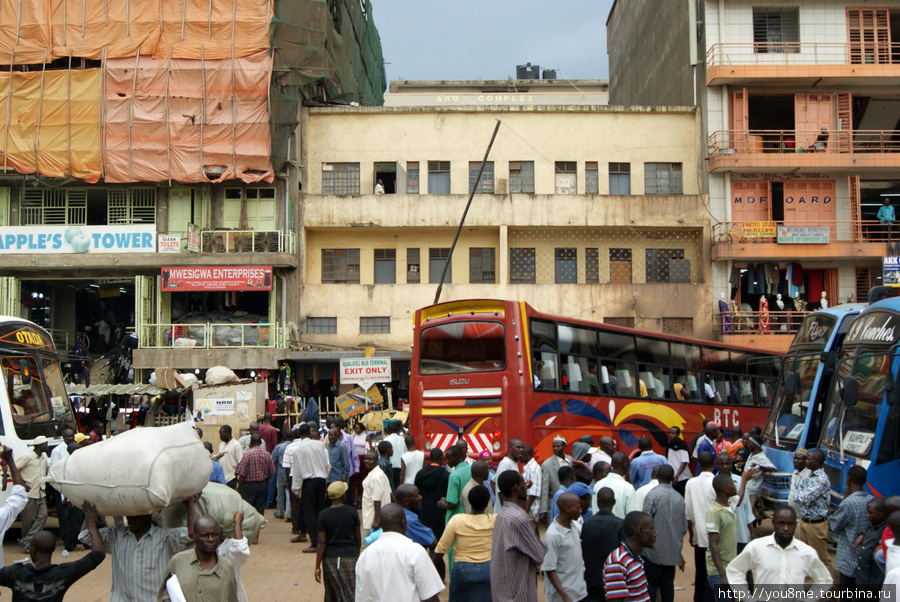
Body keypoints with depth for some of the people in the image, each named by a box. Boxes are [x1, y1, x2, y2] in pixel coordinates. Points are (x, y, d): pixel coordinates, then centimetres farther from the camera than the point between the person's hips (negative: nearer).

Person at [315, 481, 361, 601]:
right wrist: (357, 552, 24)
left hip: (330, 558, 1)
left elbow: (321, 543, -8)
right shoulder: (352, 512, -5)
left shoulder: (323, 515, -7)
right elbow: (358, 538, 4)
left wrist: (317, 567, -2)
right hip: (349, 556, 0)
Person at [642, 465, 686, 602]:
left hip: (655, 551, -5)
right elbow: (684, 526, 10)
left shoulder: (652, 495, -12)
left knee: (651, 586, -1)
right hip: (673, 552, 5)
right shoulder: (679, 498, 4)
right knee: (668, 584, 10)